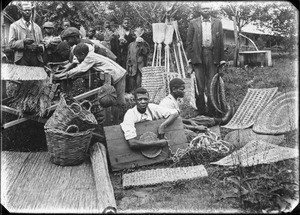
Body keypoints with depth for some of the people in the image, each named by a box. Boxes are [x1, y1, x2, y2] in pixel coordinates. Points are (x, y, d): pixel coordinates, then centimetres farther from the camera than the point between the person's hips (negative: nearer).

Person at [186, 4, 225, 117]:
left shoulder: (217, 23, 13)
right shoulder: (193, 23, 8)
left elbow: (221, 42, 10)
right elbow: (189, 42, 5)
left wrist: (221, 60, 4)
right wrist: (190, 60, -1)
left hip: (213, 56, 1)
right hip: (198, 56, -1)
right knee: (199, 86, 0)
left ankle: (211, 111, 9)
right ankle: (201, 111, 9)